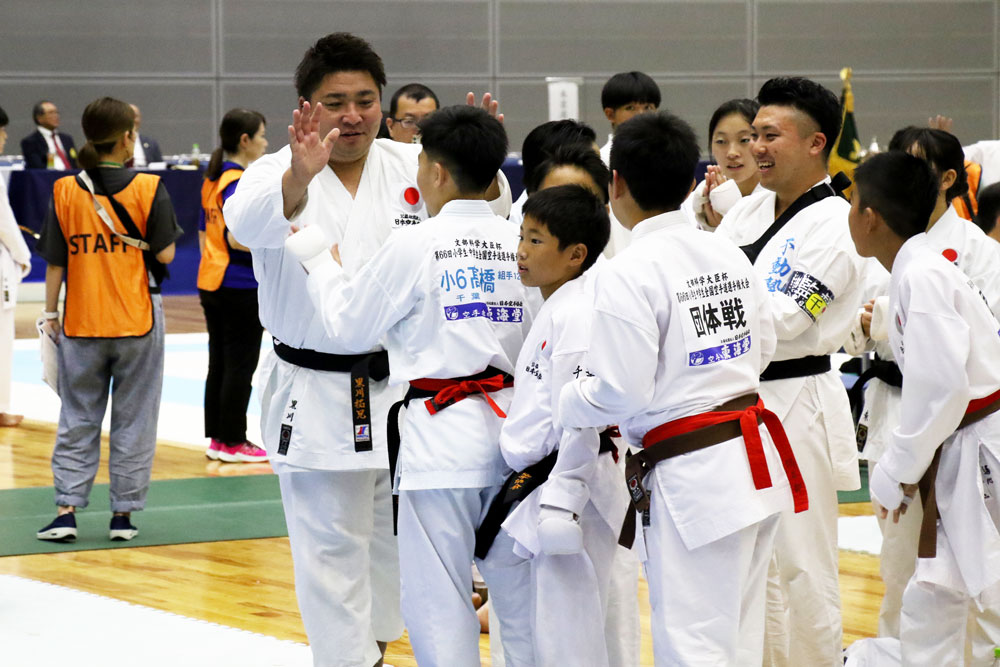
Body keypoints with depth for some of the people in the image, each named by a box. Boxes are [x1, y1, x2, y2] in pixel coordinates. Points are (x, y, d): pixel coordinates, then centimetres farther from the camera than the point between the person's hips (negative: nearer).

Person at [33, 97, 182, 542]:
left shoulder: (66, 191, -3)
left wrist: (50, 313, 8)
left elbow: (55, 261, -1)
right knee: (133, 420, 9)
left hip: (81, 322, 2)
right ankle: (123, 514, 10)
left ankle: (67, 509, 4)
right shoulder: (148, 189, -9)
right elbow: (165, 254, -8)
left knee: (77, 420, 11)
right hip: (138, 321, -2)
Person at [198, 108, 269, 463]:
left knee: (219, 363, 12)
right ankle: (233, 443, 3)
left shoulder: (213, 180, 10)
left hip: (212, 283, 9)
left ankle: (217, 438, 16)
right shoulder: (241, 183, -17)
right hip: (241, 287, -9)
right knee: (240, 365, -1)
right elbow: (237, 239, -24)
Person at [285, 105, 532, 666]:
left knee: (439, 600, 1)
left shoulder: (413, 247, -8)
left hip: (442, 434, -5)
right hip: (512, 425, 5)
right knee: (519, 591, 12)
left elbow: (348, 326, 3)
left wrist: (318, 256, 18)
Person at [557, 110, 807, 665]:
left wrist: (564, 401, 3)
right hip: (756, 461, 8)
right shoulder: (728, 254, 7)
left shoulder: (627, 275, -15)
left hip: (693, 482, -8)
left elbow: (620, 394, -15)